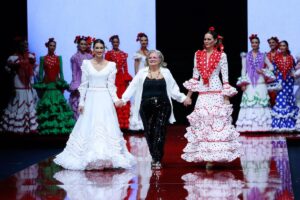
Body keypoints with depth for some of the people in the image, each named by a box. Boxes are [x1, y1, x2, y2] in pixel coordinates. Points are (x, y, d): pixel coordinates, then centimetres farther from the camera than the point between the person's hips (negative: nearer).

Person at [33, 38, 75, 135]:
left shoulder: (59, 58, 9)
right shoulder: (43, 58, 6)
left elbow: (61, 72, 8)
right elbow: (40, 73, 5)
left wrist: (62, 85, 3)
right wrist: (40, 86, -1)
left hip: (57, 85, 1)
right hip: (46, 85, -1)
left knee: (58, 107, -6)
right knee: (46, 108, -5)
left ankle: (59, 128, -2)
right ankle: (47, 129, 0)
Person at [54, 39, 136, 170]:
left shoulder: (111, 65, 4)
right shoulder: (86, 63, 5)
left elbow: (111, 86, 1)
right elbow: (83, 85, 5)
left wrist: (115, 99, -14)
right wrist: (81, 102, -1)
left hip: (105, 100, 0)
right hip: (91, 99, 0)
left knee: (106, 128, -1)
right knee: (89, 128, -1)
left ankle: (106, 157, 4)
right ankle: (89, 159, 5)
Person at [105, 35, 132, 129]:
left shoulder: (123, 54, 13)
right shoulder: (108, 54, 1)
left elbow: (125, 68, 13)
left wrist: (127, 79, 7)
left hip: (122, 79, 4)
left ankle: (123, 123, 6)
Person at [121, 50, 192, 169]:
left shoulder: (166, 72, 8)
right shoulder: (142, 73, 6)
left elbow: (173, 89, 11)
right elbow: (132, 87, 1)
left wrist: (183, 98, 1)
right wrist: (123, 99, -10)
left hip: (162, 107, -1)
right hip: (146, 107, 1)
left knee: (159, 133, -8)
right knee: (149, 132, 4)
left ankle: (157, 160, -9)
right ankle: (155, 157, 20)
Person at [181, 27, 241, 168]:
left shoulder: (221, 55, 2)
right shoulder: (198, 55, 10)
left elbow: (225, 78, 0)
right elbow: (195, 76, 13)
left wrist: (226, 98, -6)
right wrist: (188, 96, 10)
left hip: (217, 94, -3)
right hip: (202, 94, 3)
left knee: (217, 124, -6)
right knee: (201, 124, 0)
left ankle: (213, 156, -3)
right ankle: (205, 155, 7)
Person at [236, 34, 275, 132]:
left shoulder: (263, 56, 10)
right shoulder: (246, 56, 9)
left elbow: (271, 67, 11)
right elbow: (243, 70, 6)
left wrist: (263, 71, -8)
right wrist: (243, 83, -3)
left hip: (260, 83, 0)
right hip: (249, 83, 0)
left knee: (261, 102, -5)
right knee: (249, 103, -7)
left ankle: (261, 126, -4)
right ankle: (248, 126, -7)